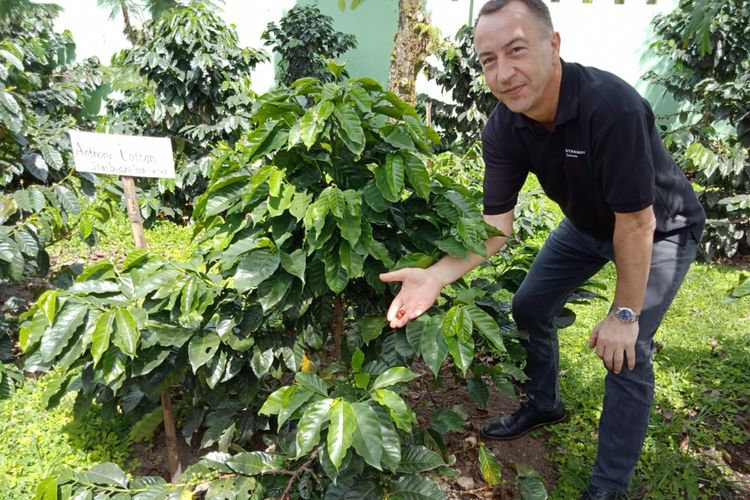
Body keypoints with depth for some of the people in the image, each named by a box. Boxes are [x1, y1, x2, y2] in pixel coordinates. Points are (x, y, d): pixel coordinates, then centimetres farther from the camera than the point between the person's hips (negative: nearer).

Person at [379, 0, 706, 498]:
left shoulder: (611, 106, -39)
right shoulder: (503, 129, -19)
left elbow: (636, 222, -32)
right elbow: (497, 222, -19)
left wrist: (624, 314, -22)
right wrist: (437, 275, -35)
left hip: (660, 228, -6)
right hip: (588, 223, 6)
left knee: (627, 353, -13)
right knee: (530, 306, 11)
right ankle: (544, 404, 37)